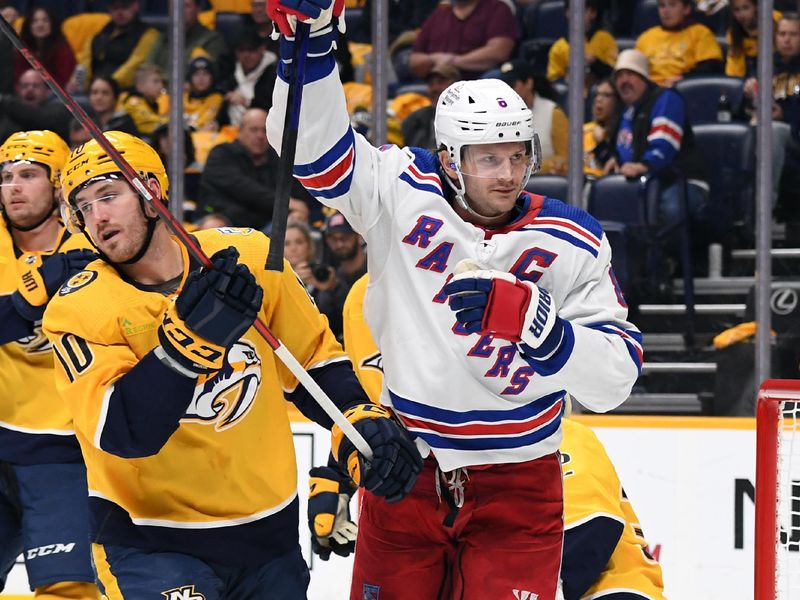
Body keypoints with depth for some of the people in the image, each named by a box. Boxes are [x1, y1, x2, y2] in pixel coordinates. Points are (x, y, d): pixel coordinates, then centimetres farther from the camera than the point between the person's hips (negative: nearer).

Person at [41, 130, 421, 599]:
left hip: (267, 529, 4)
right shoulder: (79, 310, -13)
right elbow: (123, 431, -26)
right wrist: (191, 333, -35)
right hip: (149, 540, -4)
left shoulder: (248, 256, -6)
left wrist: (362, 420, -6)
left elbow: (315, 357, 9)